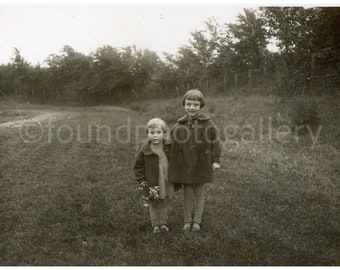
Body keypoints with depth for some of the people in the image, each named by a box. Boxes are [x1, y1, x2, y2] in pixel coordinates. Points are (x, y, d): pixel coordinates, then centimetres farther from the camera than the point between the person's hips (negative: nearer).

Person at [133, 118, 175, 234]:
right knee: (153, 204, 9)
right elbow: (138, 166, -4)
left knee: (165, 203, 13)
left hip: (166, 182, 2)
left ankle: (163, 223, 29)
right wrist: (142, 180, -10)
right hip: (152, 183, -2)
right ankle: (155, 225, 23)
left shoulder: (169, 147, -4)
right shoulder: (145, 150, -12)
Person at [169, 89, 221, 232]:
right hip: (184, 165, 1)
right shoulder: (179, 125, -3)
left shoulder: (207, 124, -8)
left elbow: (215, 141, -2)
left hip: (201, 165, -1)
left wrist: (215, 160, -5)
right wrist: (173, 164, 7)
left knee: (199, 193, 11)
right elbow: (173, 144, 5)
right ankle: (187, 220, 26)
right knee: (187, 193, 11)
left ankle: (197, 221, 26)